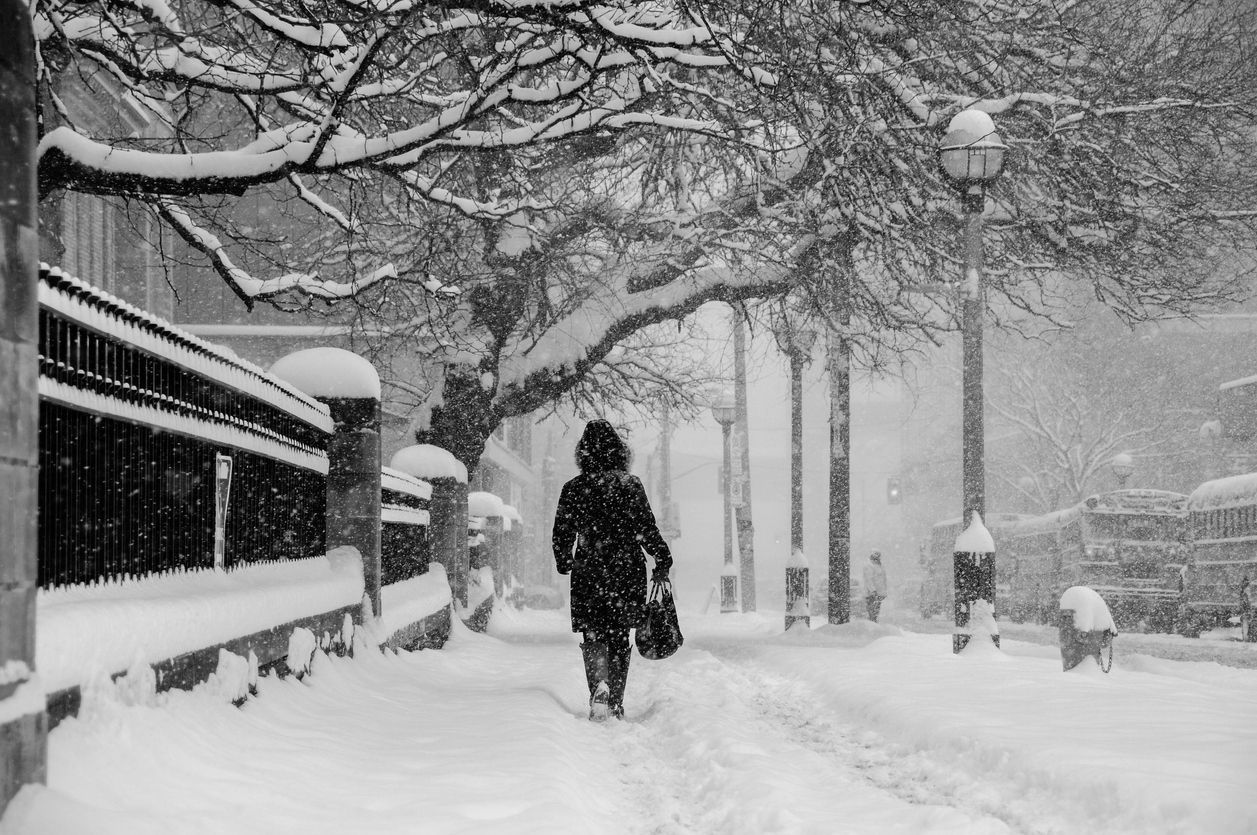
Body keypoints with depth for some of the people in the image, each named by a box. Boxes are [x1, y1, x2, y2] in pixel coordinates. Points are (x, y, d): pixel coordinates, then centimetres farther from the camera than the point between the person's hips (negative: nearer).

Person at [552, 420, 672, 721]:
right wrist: (662, 560, 9)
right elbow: (648, 529, -4)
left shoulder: (574, 489, -2)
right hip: (628, 571, 1)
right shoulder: (632, 485, -3)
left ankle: (600, 683, -26)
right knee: (619, 637, 13)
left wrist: (565, 564, 22)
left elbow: (562, 534, 4)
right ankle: (616, 703, 17)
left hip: (589, 572, -1)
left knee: (593, 635, 2)